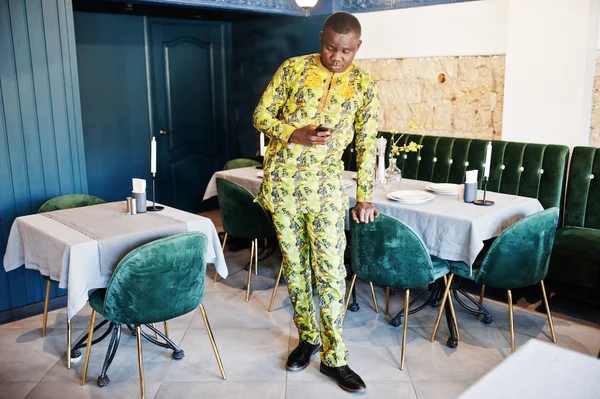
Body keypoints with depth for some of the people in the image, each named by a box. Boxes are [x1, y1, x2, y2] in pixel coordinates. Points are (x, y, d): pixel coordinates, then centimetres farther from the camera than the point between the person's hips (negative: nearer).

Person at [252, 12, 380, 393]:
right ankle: (308, 337, 27)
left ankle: (334, 357, 10)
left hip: (326, 186, 0)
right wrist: (296, 135, -16)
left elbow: (367, 145, 6)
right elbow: (261, 115, 2)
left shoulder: (365, 86, 2)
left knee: (331, 271, -3)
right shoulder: (293, 68, 0)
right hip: (282, 180, 1)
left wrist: (365, 196, 3)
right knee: (294, 264, 9)